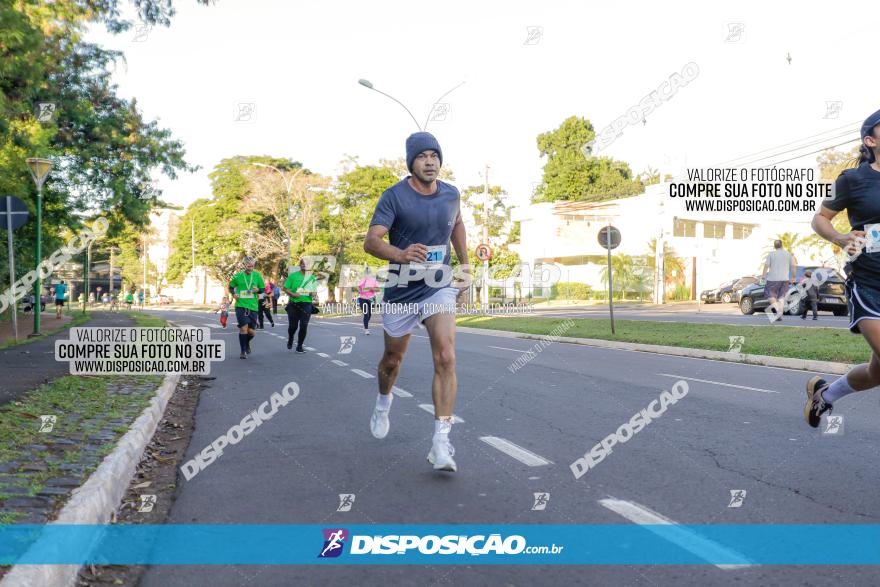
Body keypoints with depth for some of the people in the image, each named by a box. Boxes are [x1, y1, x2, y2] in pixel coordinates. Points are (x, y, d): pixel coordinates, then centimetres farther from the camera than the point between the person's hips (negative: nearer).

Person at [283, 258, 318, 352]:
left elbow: (315, 291, 18)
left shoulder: (311, 277, 12)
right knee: (293, 326, 3)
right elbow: (285, 288, 1)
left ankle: (299, 346, 7)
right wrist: (293, 294, -18)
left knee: (304, 326, -6)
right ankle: (290, 340, 35)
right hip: (294, 304, -1)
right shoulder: (293, 276, 2)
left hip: (307, 304, 2)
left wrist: (313, 293, -6)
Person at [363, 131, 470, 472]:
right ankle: (384, 401, 51)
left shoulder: (450, 194, 1)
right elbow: (371, 241, -23)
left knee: (446, 360, -17)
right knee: (393, 360, 16)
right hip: (401, 291, -2)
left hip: (440, 288, 2)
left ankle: (441, 442, -16)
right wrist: (401, 254, -43)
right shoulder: (395, 196, -13)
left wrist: (465, 265, 19)